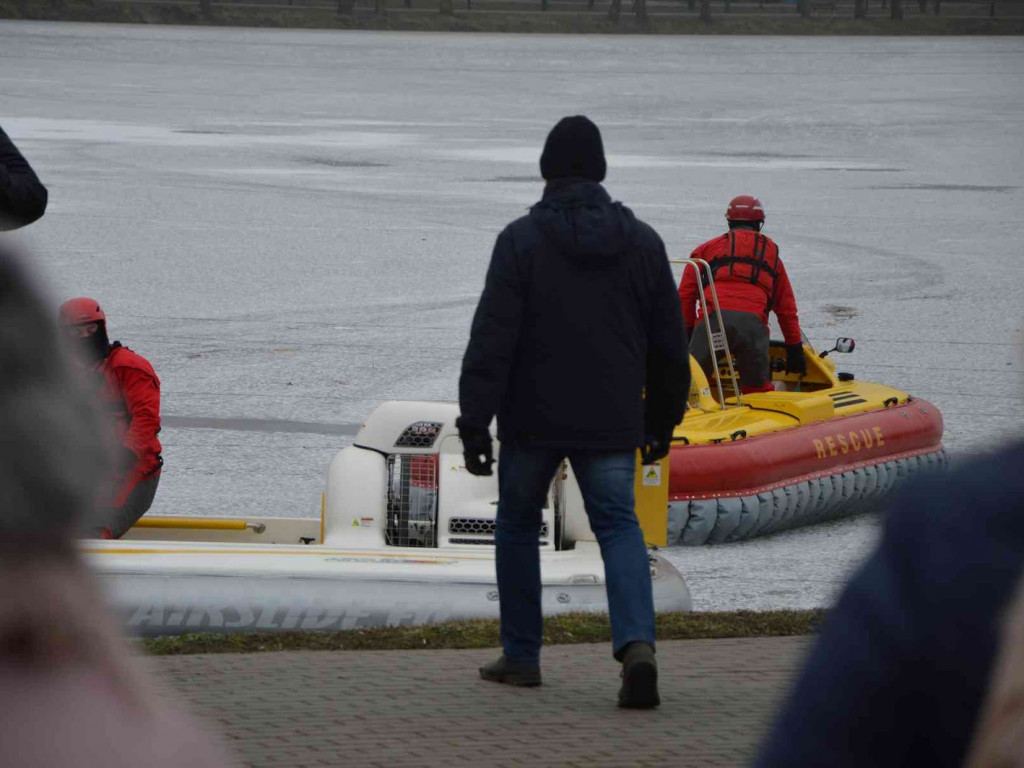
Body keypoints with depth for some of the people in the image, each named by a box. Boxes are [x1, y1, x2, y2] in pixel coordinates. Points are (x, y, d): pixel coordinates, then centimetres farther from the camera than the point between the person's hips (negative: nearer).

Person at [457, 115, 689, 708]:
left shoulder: (522, 240, -8)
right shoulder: (642, 241, 5)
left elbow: (492, 339, -13)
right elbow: (669, 343, 12)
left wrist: (475, 421, -11)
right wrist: (663, 417, 22)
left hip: (533, 420, -2)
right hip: (611, 425, 2)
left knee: (518, 525, 15)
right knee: (620, 526, 2)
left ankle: (521, 655, 19)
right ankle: (637, 642, -22)